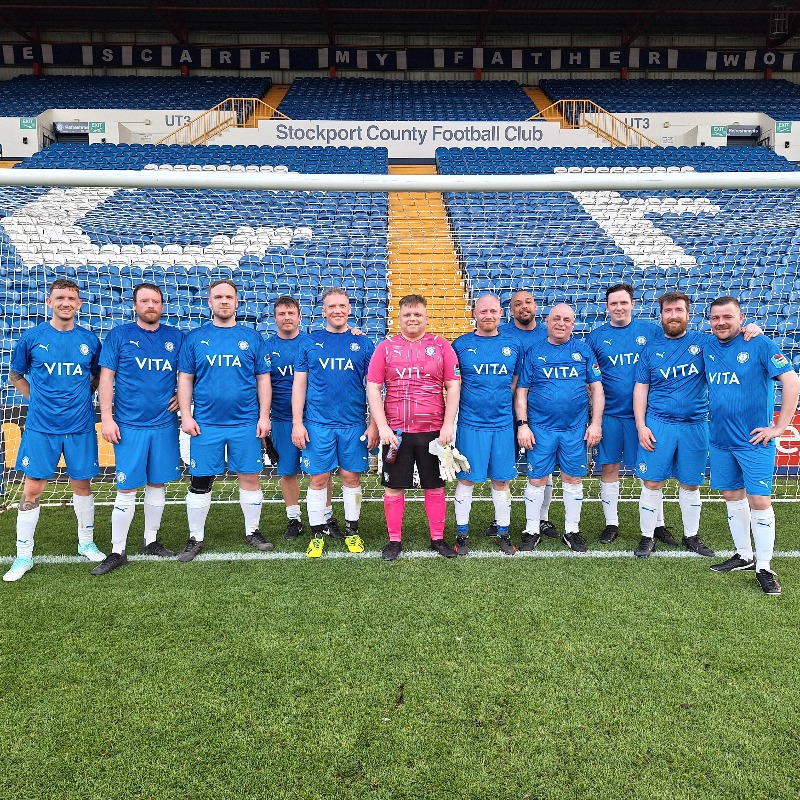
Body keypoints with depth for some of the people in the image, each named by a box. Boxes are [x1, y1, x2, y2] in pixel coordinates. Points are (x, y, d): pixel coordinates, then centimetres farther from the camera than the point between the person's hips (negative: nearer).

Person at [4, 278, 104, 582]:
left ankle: (86, 542, 29)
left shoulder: (89, 340, 1)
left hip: (80, 427, 1)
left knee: (82, 485, 10)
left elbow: (98, 375, 18)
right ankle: (23, 556, 15)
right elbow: (15, 376, 11)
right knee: (32, 490, 2)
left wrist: (81, 397, 6)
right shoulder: (32, 337, -2)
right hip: (41, 427, -1)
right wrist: (38, 399, 3)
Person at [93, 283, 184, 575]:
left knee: (157, 484, 12)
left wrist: (181, 396, 0)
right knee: (126, 489, -1)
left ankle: (151, 541, 26)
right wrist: (107, 417, -8)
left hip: (164, 424, 3)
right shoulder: (119, 335, 0)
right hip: (129, 425, -3)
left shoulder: (175, 337, 7)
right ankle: (117, 551, 11)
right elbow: (106, 378, -1)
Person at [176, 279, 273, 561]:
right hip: (205, 424, 0)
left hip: (246, 422, 0)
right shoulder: (195, 337, 5)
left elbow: (263, 379, 6)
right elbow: (185, 379, 6)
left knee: (250, 477, 6)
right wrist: (186, 415, -2)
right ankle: (196, 537, 20)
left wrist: (264, 415, 0)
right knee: (200, 482, 5)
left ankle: (252, 531, 24)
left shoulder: (252, 338, 6)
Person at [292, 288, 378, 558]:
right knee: (318, 479, 4)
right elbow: (299, 384, 5)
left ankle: (352, 531, 22)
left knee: (351, 477, 7)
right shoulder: (309, 342, 5)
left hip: (354, 424, 1)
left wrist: (374, 424, 0)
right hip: (318, 424, 0)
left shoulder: (363, 344, 6)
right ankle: (317, 534, 18)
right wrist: (297, 423, -2)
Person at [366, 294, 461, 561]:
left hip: (433, 431, 0)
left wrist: (448, 425, -5)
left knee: (435, 486, 9)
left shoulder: (441, 346, 4)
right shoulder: (386, 347, 4)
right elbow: (373, 388, 1)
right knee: (393, 487, 6)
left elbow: (453, 387, 3)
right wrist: (382, 427, -7)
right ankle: (394, 540, 21)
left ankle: (438, 538, 23)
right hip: (395, 431, 0)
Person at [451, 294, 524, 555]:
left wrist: (511, 412, 6)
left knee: (502, 480, 9)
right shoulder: (461, 345, 1)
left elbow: (517, 383, 14)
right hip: (470, 423, -2)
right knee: (466, 479, 4)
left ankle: (503, 533, 23)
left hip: (503, 423, 2)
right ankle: (462, 533, 17)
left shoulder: (513, 345, 7)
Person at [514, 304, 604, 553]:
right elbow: (521, 392, 2)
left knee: (573, 480, 9)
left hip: (576, 429, 1)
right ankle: (532, 530, 19)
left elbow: (596, 389, 6)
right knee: (537, 480, 5)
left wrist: (596, 423, -1)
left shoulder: (583, 351, 6)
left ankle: (572, 531, 24)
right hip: (540, 429, -1)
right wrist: (522, 425, -6)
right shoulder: (533, 352, 2)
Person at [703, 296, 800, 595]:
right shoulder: (708, 347, 4)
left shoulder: (759, 344, -11)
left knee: (759, 501, -3)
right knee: (732, 496, 13)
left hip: (754, 440, -5)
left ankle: (764, 568, 8)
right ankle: (744, 556, 28)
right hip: (720, 439, 5)